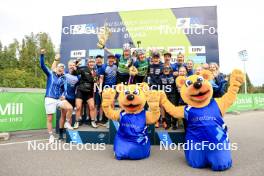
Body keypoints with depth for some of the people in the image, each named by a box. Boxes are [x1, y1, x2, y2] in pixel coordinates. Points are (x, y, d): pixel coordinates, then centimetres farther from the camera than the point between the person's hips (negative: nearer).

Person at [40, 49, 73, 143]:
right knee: (49, 118, 2)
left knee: (70, 108, -22)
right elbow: (42, 66, -11)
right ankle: (51, 136, 17)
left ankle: (67, 123, 2)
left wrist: (63, 95, 3)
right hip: (50, 99, -3)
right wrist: (42, 55, -23)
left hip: (59, 99, 3)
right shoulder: (50, 74, 2)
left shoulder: (63, 78, 10)